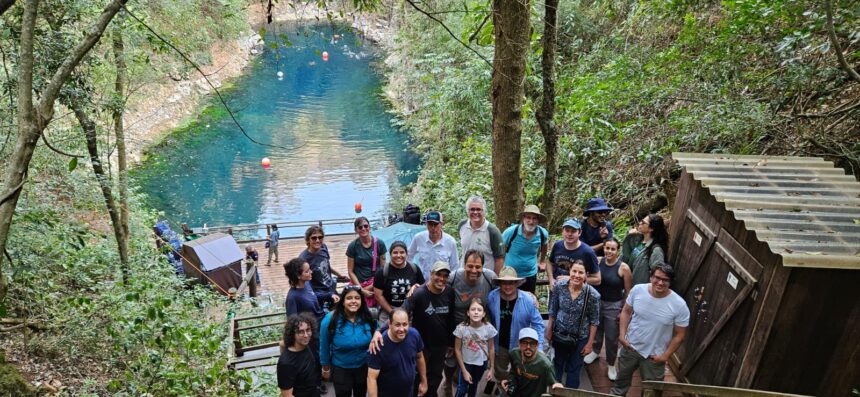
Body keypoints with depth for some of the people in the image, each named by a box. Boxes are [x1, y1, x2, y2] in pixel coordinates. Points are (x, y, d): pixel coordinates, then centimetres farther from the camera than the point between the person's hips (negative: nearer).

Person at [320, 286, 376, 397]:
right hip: (341, 369, -3)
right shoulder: (330, 320, -22)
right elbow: (324, 347, -9)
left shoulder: (368, 317, -16)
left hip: (364, 367, 3)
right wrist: (326, 368, 1)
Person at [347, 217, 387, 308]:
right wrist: (362, 290, -8)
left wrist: (370, 287, -6)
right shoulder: (353, 246, 0)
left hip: (375, 283, 1)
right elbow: (350, 271, 1)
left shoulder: (379, 243, 1)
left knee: (373, 310, -19)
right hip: (358, 284, -1)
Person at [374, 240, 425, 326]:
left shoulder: (414, 268, 2)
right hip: (388, 310, -2)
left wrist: (417, 287, -10)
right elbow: (378, 295, -5)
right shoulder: (382, 272, -6)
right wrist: (392, 312, -8)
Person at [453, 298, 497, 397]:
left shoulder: (488, 328, -22)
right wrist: (464, 371, -12)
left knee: (474, 385, 21)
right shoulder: (461, 328, -26)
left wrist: (491, 368, -1)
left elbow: (491, 349, -7)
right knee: (462, 388, -1)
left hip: (481, 362, 2)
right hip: (466, 362, -2)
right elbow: (457, 350, -15)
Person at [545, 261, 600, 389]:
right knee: (558, 364, 25)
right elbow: (553, 311, -3)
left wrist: (589, 343, -8)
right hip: (559, 335, 3)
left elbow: (594, 321, -11)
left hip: (580, 339, -2)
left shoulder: (593, 295, -22)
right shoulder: (559, 286, -16)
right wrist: (549, 330, 2)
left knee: (574, 369, 15)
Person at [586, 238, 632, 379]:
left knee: (611, 337, 7)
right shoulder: (598, 261, -8)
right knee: (597, 330, 24)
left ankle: (611, 364, 30)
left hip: (613, 306, -3)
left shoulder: (623, 268, -19)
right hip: (597, 302, 4)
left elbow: (628, 291, -12)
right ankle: (595, 351, 51)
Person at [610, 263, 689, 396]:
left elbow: (679, 335, -12)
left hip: (654, 355, -2)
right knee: (622, 378, 27)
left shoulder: (679, 305, -24)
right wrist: (622, 334, -7)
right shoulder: (637, 290, -17)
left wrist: (666, 355, -12)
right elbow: (626, 311, 0)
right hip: (630, 346, 2)